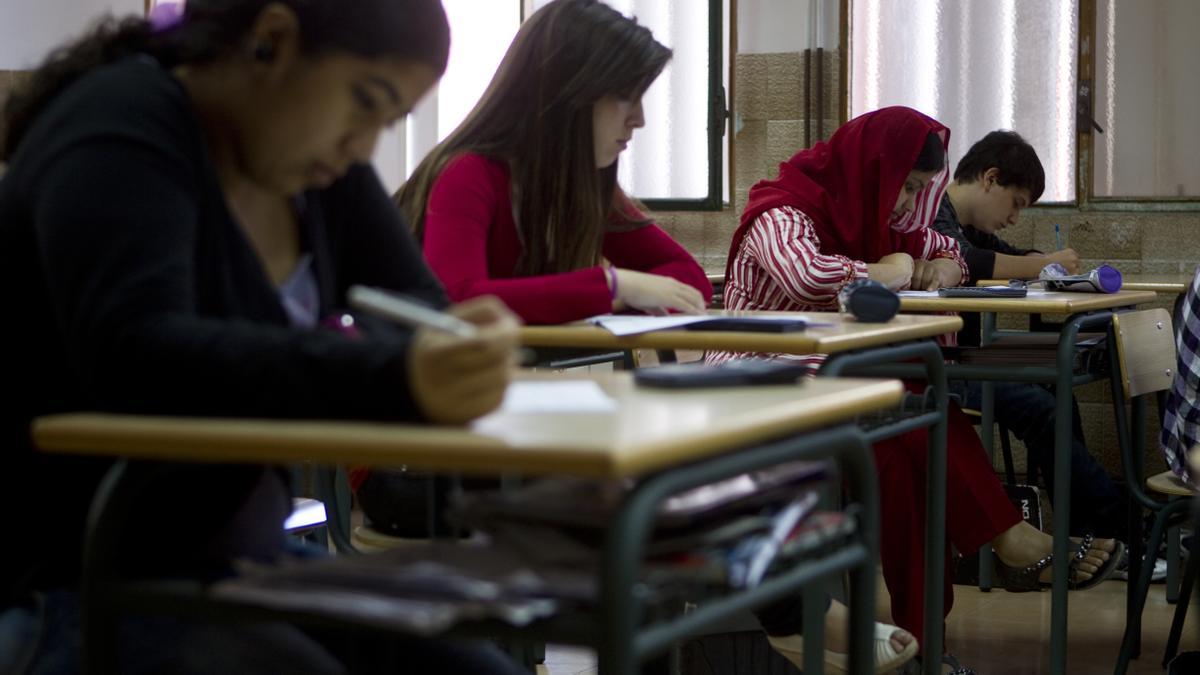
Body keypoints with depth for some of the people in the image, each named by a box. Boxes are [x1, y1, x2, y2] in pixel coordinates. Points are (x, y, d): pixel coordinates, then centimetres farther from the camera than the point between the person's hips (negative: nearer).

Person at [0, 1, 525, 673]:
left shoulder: (317, 155, 6)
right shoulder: (120, 132, -17)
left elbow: (423, 313, 5)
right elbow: (135, 355, -32)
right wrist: (394, 378, -44)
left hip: (247, 554, 8)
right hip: (78, 583, -7)